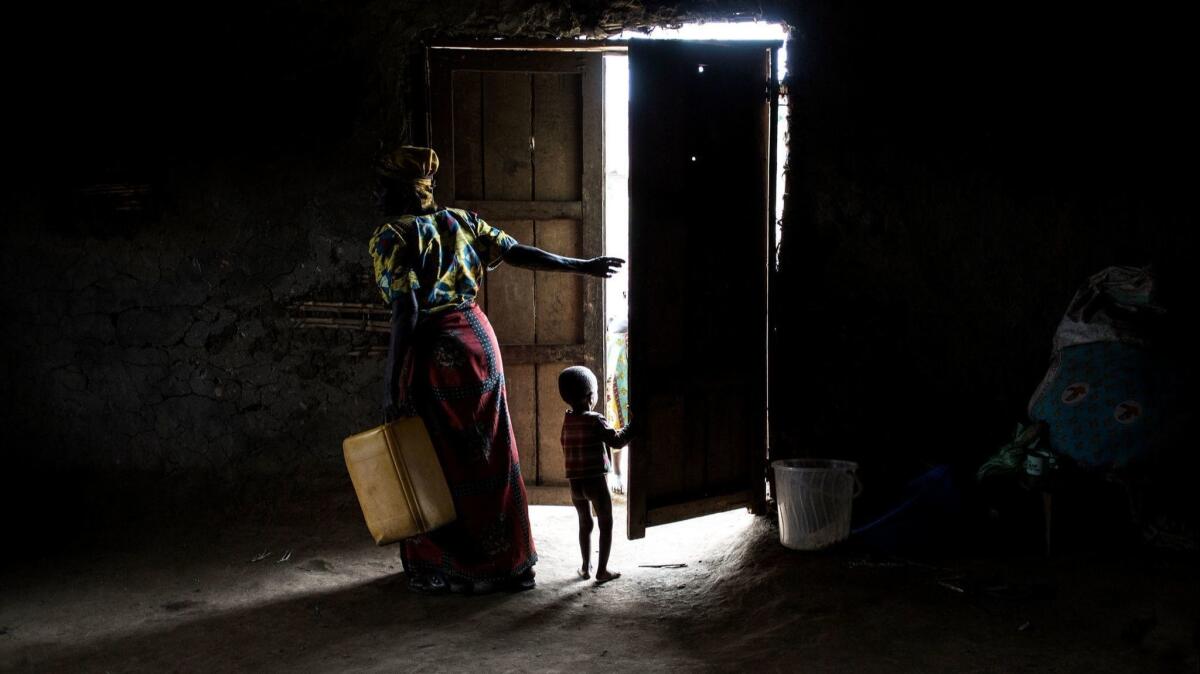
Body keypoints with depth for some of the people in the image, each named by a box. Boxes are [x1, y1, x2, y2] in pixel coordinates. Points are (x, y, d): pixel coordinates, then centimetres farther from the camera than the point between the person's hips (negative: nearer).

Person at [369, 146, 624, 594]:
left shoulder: (390, 237, -8)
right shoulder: (460, 221, 10)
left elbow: (406, 312, -17)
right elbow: (520, 253, 10)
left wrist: (393, 388, -17)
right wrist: (582, 267, 21)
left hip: (433, 350, -6)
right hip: (477, 338, 6)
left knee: (435, 463, 5)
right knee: (490, 458, 14)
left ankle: (446, 571, 12)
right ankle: (509, 564, 23)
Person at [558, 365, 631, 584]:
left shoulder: (567, 420, 3)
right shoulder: (595, 420, -15)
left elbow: (566, 449, 10)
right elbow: (616, 441, -18)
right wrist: (631, 426, -5)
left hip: (575, 482, 6)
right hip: (596, 480, -6)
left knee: (585, 524, 19)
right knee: (606, 524, 7)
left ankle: (586, 567, 24)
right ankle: (602, 570, 7)